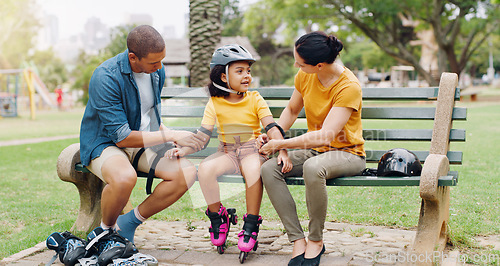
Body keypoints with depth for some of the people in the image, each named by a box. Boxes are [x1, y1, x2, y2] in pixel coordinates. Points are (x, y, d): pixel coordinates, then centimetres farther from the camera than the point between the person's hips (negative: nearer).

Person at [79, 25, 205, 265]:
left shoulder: (157, 71, -1)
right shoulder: (106, 77, -24)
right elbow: (121, 137, -25)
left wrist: (171, 138, -5)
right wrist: (172, 136, -22)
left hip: (143, 142, 7)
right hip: (103, 143, -6)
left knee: (187, 173, -17)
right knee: (125, 177, -40)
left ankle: (127, 225, -4)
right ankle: (106, 231, -7)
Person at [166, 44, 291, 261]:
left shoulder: (255, 99, 2)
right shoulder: (215, 103, 4)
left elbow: (272, 127, -8)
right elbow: (203, 135, -1)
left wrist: (282, 151, -25)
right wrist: (183, 150, -19)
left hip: (252, 151, -2)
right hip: (226, 152, 2)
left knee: (254, 170, -37)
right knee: (205, 168, -30)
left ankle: (251, 224, -19)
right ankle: (217, 217, -6)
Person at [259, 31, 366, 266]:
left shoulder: (349, 87, -22)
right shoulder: (305, 76, -1)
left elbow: (325, 136, -29)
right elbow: (291, 109, 18)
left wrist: (280, 144, -24)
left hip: (347, 153, -6)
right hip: (314, 150, 7)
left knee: (312, 167, -40)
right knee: (268, 169, -21)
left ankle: (316, 240, -17)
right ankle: (298, 240, -18)